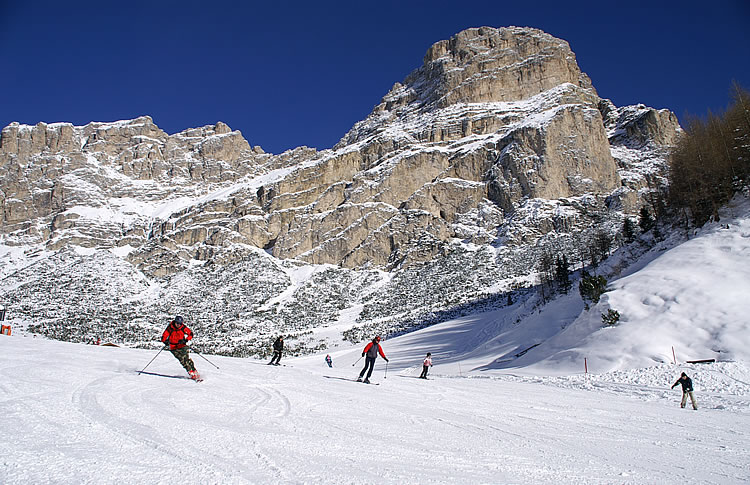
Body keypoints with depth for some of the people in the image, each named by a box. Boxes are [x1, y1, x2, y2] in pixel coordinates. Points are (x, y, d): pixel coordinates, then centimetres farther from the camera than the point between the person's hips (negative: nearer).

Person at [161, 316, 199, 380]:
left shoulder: (183, 327, -7)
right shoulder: (170, 328, -11)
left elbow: (190, 334, 0)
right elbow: (164, 337, -8)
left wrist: (186, 340, -16)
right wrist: (165, 341, -30)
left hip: (182, 346, 1)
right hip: (174, 348, -1)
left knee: (186, 358, -15)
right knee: (182, 359, -18)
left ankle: (195, 372, -8)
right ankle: (191, 373, -17)